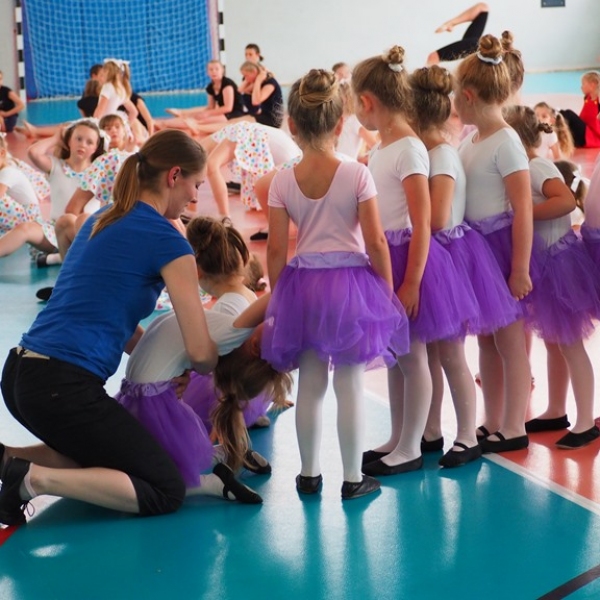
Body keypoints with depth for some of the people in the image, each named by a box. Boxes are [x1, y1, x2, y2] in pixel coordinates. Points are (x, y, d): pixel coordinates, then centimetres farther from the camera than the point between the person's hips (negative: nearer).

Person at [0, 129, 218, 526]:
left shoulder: (103, 220, 17)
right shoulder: (167, 240, -7)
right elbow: (200, 353, -6)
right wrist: (222, 365, 17)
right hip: (64, 387, -9)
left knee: (104, 454, 30)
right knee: (166, 490, 3)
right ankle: (32, 479, -11)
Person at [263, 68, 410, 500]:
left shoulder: (282, 181, -3)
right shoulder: (357, 175, -9)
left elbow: (276, 251, -1)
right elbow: (375, 243, -8)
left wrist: (278, 297, 10)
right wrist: (387, 291, 3)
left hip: (302, 285, 2)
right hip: (351, 282, -2)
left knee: (310, 385, 12)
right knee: (350, 386, 4)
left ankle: (309, 473, 22)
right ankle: (353, 479, 11)